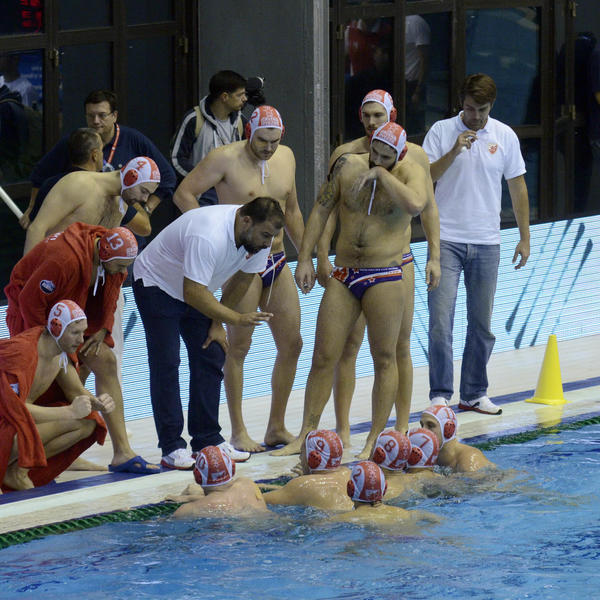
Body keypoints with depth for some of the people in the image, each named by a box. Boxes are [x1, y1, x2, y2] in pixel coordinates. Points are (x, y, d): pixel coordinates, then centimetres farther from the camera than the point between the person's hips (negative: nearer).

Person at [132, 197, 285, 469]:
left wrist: (217, 324, 1)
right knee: (165, 364, -12)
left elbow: (242, 281, 2)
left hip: (195, 291, 8)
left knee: (211, 358, 1)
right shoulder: (209, 236, -39)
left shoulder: (257, 236, -13)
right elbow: (193, 294, -38)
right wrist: (236, 318, -38)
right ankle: (171, 447, -11)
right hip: (156, 284, -8)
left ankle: (207, 440, 6)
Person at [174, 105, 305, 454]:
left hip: (277, 261, 7)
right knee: (239, 347, -3)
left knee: (291, 344, 5)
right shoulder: (226, 159, -9)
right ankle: (239, 432, 2)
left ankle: (277, 428, 15)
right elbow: (184, 194, -9)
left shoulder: (286, 158, 11)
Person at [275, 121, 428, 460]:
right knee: (324, 357, 3)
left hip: (385, 276, -4)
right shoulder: (348, 167, 5)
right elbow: (321, 210, 11)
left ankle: (375, 441, 5)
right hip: (344, 275, 4)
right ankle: (306, 435, 9)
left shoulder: (410, 173, -5)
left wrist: (381, 175, -19)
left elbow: (415, 204, -27)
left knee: (384, 359, -1)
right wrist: (305, 258, 5)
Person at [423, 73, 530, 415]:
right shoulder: (442, 131, -1)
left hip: (486, 243, 2)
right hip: (446, 240, -2)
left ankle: (474, 394, 17)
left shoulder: (505, 136, 5)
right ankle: (440, 395, -3)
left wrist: (525, 237, 9)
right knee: (441, 320, -9)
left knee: (482, 325, 7)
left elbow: (517, 187, 11)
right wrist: (454, 152, -20)